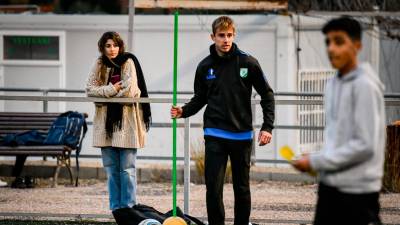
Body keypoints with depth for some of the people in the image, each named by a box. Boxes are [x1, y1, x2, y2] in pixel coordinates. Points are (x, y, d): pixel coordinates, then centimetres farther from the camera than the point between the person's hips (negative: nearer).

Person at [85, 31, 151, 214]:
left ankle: (128, 207, 2)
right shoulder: (99, 65, 8)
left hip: (126, 123, -5)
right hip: (106, 123, 5)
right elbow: (90, 89, -2)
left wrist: (104, 94, -3)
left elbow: (129, 90, -16)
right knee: (111, 168, 9)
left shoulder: (128, 62, -5)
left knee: (127, 169, -3)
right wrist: (111, 89, -15)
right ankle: (115, 207, 16)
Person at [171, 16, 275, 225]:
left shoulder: (248, 63, -4)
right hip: (215, 135, 0)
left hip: (242, 135, 0)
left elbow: (267, 95, 2)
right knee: (213, 188, -8)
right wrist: (183, 111, -6)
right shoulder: (205, 67, 3)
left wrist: (267, 127, -6)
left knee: (242, 188, 9)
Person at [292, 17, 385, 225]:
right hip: (329, 186, 8)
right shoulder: (333, 84, 12)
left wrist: (316, 162, -16)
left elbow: (365, 145, -19)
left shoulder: (365, 86, -14)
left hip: (357, 191, -8)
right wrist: (318, 163, 6)